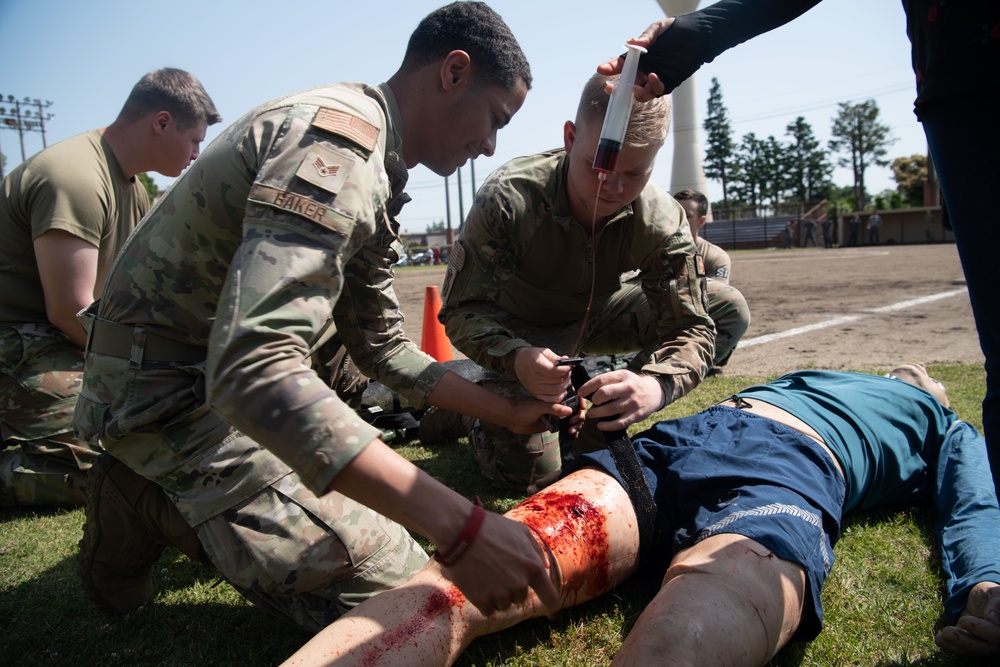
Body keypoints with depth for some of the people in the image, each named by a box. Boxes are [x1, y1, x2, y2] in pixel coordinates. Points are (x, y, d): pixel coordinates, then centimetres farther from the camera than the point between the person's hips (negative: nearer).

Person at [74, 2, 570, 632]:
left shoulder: (374, 175, 10)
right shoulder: (341, 134, -23)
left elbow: (381, 347, 15)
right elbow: (253, 368, -38)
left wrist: (509, 412, 10)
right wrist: (459, 525, -40)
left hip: (214, 363, 10)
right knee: (391, 590, -12)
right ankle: (149, 504, -1)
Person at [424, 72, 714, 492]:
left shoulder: (663, 224, -25)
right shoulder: (508, 198, -34)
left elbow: (690, 329, -26)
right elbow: (462, 309, -31)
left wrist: (654, 385, -51)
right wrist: (516, 359, -53)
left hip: (589, 319, 5)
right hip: (516, 328, -4)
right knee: (530, 472, -18)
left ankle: (588, 411, 2)